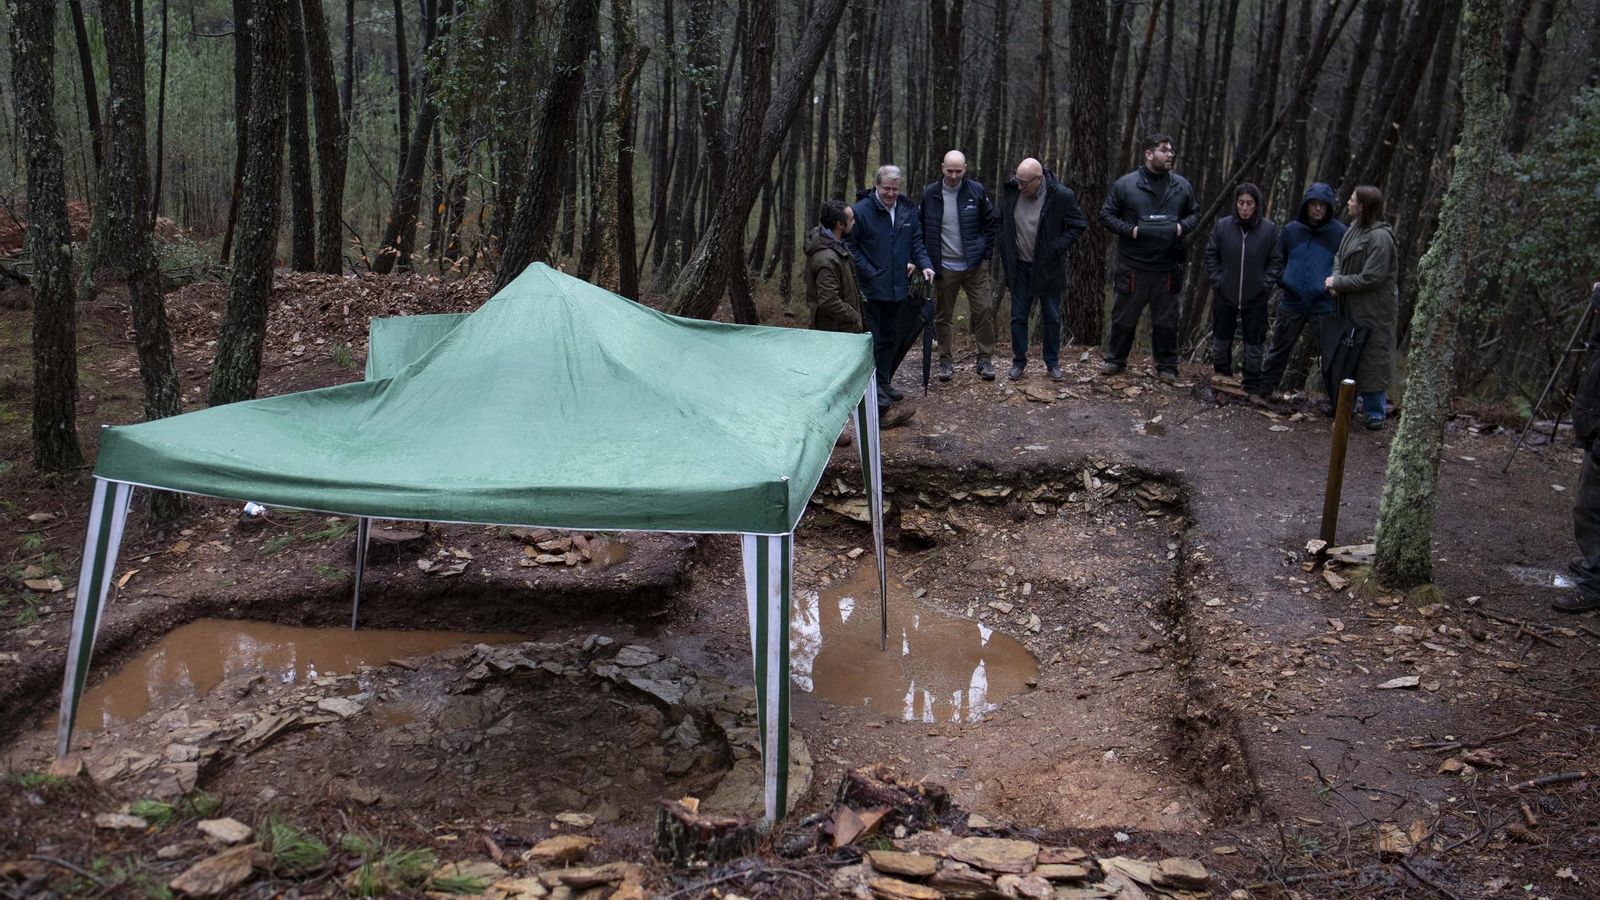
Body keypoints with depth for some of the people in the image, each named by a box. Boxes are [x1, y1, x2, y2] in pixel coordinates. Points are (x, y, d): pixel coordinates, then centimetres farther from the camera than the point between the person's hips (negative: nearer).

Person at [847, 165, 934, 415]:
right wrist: (869, 273, -14)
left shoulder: (907, 211, 7)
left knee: (889, 338, 15)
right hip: (871, 289, -6)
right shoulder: (861, 211, -11)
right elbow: (849, 245, -8)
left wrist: (925, 264, -3)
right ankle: (874, 391, 1)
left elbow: (916, 242, 15)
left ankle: (884, 383, 27)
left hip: (897, 288, 6)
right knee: (873, 340, -4)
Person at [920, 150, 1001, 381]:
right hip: (944, 267, 1)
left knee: (984, 310, -3)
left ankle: (984, 359, 8)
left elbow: (992, 222, 6)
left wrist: (986, 251, 0)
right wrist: (929, 258, 2)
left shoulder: (976, 191, -3)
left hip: (975, 265, 0)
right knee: (943, 315, 7)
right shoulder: (930, 194, -3)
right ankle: (946, 360, 19)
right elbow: (921, 229, 6)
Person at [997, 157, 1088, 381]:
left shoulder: (1061, 196, -17)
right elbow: (1001, 222, 9)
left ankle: (1052, 362, 22)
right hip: (1020, 267, 2)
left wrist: (1056, 248, -15)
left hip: (1048, 268, -2)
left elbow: (1078, 225, -6)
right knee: (1018, 316, 8)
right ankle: (1019, 362, 20)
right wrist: (1006, 252, 1)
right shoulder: (1011, 192, -7)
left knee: (1052, 318, 9)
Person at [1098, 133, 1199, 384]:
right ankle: (1116, 360, 26)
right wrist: (1130, 230, -12)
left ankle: (1166, 367, 21)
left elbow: (1194, 214, 17)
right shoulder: (1125, 184, -4)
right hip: (1132, 266, -2)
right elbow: (1106, 215, 1)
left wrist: (1182, 226, -5)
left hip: (1168, 268, 2)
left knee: (1166, 320, 9)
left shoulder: (1182, 185, 6)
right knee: (1124, 317, 9)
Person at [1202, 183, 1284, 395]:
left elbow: (1276, 261, -1)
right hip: (1224, 297, 1)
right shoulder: (1223, 226, -5)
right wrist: (1216, 280, -5)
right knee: (1221, 341, 14)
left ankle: (1252, 386, 20)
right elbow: (1210, 255, 4)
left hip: (1256, 300, -1)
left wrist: (1265, 284, -10)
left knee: (1254, 345, 7)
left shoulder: (1269, 229, -7)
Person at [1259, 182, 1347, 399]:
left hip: (1324, 305, -3)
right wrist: (1282, 282, 3)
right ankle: (1263, 389, 22)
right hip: (1292, 302, 3)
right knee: (1280, 350, 12)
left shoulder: (1339, 233, -5)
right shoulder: (1291, 230, 4)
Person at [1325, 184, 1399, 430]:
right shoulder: (1354, 228, 5)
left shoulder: (1380, 237, -21)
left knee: (1372, 361, 0)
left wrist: (1338, 283, -14)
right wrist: (1335, 278, -6)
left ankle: (1375, 413, 10)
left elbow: (1371, 278, -22)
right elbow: (1339, 257, 14)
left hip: (1374, 311, -9)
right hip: (1350, 308, 9)